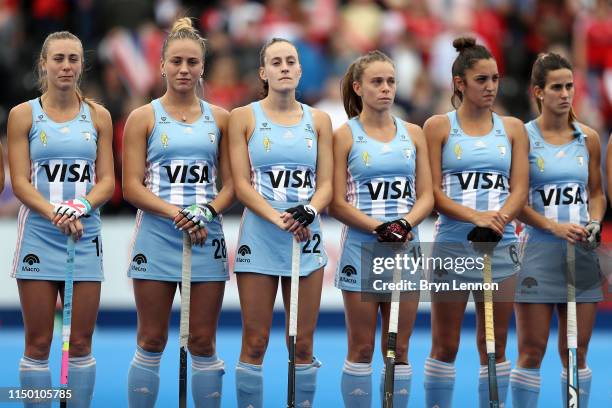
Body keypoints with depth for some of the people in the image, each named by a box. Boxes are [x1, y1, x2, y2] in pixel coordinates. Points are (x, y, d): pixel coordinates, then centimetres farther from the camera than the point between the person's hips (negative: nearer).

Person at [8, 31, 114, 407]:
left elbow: (107, 181, 5)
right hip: (38, 235, -2)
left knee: (81, 343, 2)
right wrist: (56, 215, -20)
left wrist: (80, 206, -15)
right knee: (38, 344, -1)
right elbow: (20, 182, -4)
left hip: (86, 236, 2)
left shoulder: (98, 116, 8)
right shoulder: (24, 115, 1)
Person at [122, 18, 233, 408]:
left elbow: (230, 183, 8)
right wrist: (175, 213, -17)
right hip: (157, 237, -2)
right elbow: (132, 186, -3)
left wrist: (206, 213, -11)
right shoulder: (144, 118, 3)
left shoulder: (219, 119, 9)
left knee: (203, 342, 3)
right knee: (152, 342, 1)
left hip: (207, 238, 2)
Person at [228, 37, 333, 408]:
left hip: (307, 239, 2)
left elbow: (326, 183, 7)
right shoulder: (244, 117, 3)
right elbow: (241, 184, -3)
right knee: (255, 343, -3)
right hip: (259, 238, -2)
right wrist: (278, 218, -18)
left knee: (303, 344, 1)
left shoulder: (319, 120, 10)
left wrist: (309, 212, -14)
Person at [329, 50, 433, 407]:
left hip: (406, 248, 3)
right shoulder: (345, 136, -1)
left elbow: (426, 195, 7)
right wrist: (379, 228, -18)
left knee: (399, 350, 4)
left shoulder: (413, 134, 10)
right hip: (361, 247, -3)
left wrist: (405, 224, -13)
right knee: (362, 350, 0)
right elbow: (337, 203, -6)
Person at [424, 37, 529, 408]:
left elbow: (520, 189, 4)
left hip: (502, 247, 2)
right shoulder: (439, 127, 1)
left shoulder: (513, 128, 10)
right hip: (452, 246, -2)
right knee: (445, 345, 1)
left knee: (495, 345, 4)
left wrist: (499, 219, -16)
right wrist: (475, 217, -19)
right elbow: (432, 191, -5)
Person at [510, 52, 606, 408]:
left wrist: (594, 224, -3)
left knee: (576, 352, 6)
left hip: (581, 253, 4)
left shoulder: (588, 139, 9)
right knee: (532, 351, -2)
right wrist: (555, 226, -16)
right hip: (538, 253, -4)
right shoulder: (523, 137, -3)